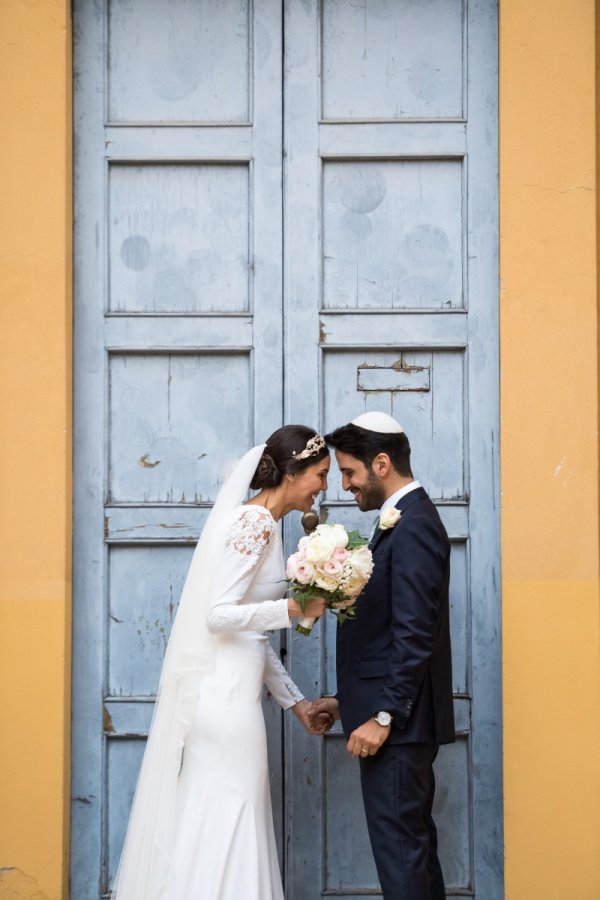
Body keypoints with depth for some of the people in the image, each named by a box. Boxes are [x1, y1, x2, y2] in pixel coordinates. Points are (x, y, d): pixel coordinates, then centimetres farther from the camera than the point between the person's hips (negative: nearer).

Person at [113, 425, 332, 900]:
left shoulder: (261, 524, 15)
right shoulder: (255, 523, -13)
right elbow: (220, 615, -21)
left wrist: (296, 701, 18)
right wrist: (295, 608, -22)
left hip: (228, 688, 9)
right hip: (226, 694, -9)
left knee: (207, 825, 13)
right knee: (229, 824, -2)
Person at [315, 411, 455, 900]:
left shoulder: (413, 526, -17)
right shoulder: (404, 520, 14)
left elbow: (415, 634, -22)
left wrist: (383, 716, -20)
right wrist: (352, 700, 16)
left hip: (399, 720, -10)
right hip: (398, 714, 10)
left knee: (398, 843, -4)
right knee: (413, 837, 15)